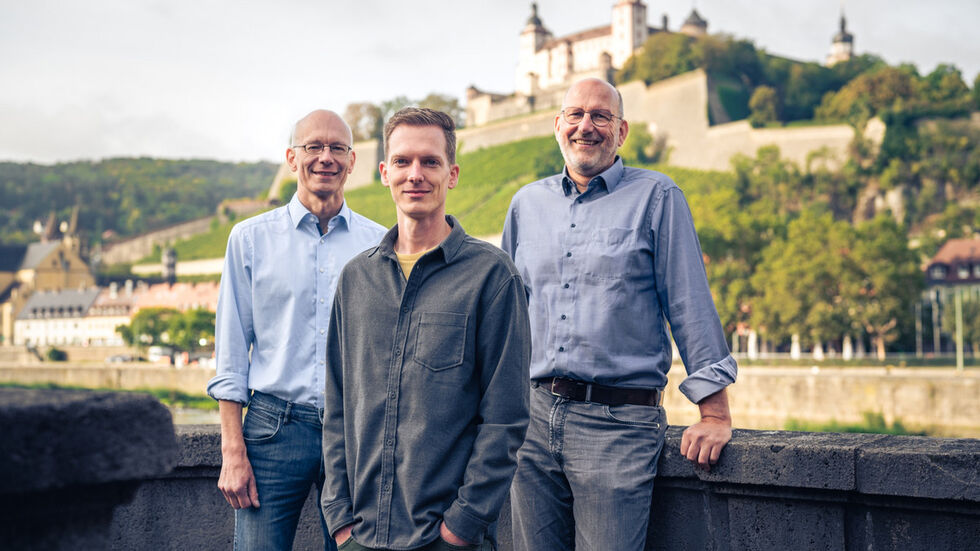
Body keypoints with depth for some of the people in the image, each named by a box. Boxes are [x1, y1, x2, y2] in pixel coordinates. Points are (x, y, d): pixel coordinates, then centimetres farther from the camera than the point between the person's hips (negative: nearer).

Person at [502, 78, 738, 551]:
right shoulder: (527, 203, 15)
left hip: (618, 422, -4)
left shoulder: (656, 198, 1)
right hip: (532, 415, 5)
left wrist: (714, 412, -8)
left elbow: (690, 305, -2)